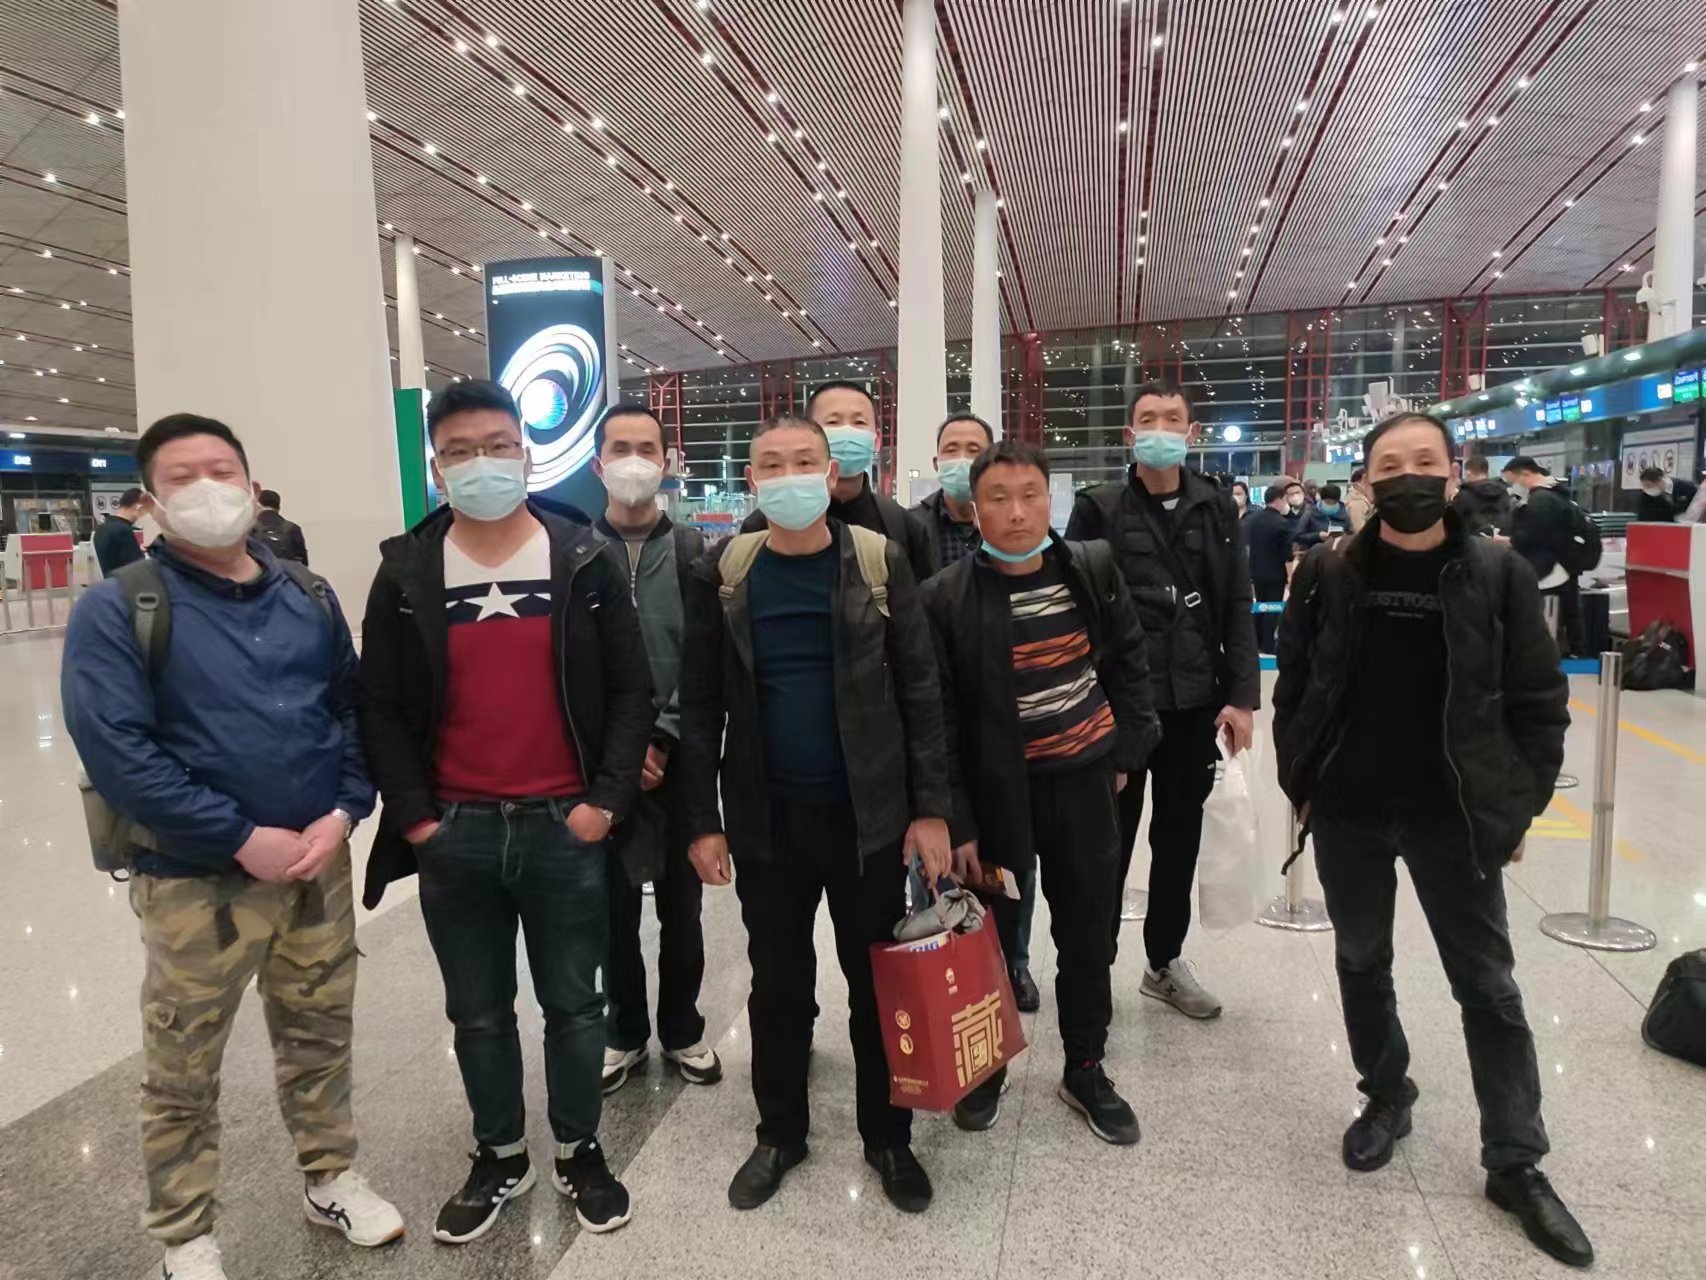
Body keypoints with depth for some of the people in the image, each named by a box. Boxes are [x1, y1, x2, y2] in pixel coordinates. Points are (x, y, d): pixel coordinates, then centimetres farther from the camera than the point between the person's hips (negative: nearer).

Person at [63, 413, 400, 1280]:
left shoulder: (309, 599, 5)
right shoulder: (117, 611, -9)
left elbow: (355, 713, 7)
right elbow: (116, 752, -17)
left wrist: (343, 814, -9)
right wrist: (245, 839, -19)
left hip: (320, 867, 4)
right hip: (195, 882, -3)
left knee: (319, 1037, 19)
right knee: (182, 1072, 12)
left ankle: (330, 1181, 40)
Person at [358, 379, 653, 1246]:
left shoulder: (584, 561, -2)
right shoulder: (406, 572, 1)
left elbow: (631, 690, -1)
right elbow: (380, 708, 3)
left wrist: (606, 800, -9)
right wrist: (414, 817, -4)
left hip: (564, 826, -1)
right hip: (453, 834, 1)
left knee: (573, 1005, 13)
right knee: (478, 1013, 17)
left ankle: (578, 1152, 35)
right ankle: (498, 1157, 38)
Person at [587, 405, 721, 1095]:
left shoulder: (694, 552, 2)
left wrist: (664, 736, -13)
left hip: (679, 759, 0)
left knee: (681, 907, 12)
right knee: (613, 908, 11)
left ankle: (682, 1028, 31)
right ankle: (625, 1030, 31)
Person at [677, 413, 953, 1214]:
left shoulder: (880, 564, -4)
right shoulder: (722, 575, -1)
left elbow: (919, 690, -3)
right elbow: (700, 705, 1)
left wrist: (931, 807, -7)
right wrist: (703, 820, -2)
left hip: (871, 813, -1)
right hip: (766, 817, 1)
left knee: (878, 981, 13)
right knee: (777, 983, 15)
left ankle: (888, 1136, 33)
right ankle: (780, 1131, 36)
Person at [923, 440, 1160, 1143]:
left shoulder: (1093, 567, -2)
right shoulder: (946, 597, -12)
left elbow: (1129, 658, 11)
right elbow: (938, 718, -11)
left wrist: (1126, 748, 6)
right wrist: (956, 821, -11)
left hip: (1085, 782, 3)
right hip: (996, 792, -3)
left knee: (1089, 933, 15)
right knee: (990, 936, 12)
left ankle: (1085, 1070, 37)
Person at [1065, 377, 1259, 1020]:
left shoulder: (1217, 509, 8)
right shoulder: (1098, 508, -2)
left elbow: (1237, 609, 7)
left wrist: (1242, 696, -1)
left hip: (1196, 703, 4)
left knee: (1180, 835, 14)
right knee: (1112, 838, 7)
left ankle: (1165, 961, 31)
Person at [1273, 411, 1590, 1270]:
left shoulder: (1497, 574, -6)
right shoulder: (1327, 574, -4)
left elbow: (1539, 701, -1)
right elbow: (1292, 685, 2)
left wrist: (1521, 803, -2)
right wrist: (1300, 784, 1)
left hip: (1455, 816, -1)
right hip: (1348, 812, 1)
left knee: (1488, 988, 9)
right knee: (1361, 963, 17)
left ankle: (1515, 1164, 26)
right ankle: (1386, 1095, 40)